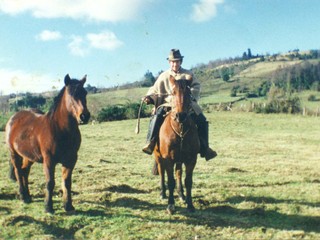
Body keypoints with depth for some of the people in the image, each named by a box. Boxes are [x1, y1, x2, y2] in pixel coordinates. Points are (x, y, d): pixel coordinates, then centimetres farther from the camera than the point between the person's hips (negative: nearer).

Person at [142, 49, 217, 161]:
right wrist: (149, 97, -10)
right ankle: (150, 143, -26)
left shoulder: (188, 74, 10)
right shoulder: (164, 76, 11)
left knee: (202, 121, -14)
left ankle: (204, 148, -2)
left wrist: (190, 95, -18)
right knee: (156, 117, -29)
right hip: (168, 104, -1)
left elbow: (196, 87, 3)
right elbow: (155, 90, 11)